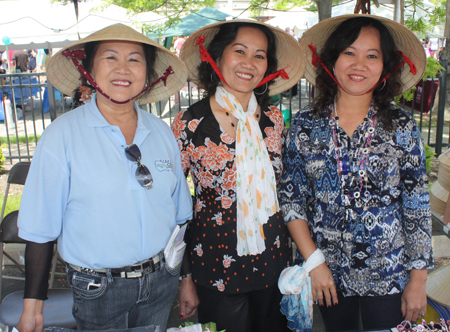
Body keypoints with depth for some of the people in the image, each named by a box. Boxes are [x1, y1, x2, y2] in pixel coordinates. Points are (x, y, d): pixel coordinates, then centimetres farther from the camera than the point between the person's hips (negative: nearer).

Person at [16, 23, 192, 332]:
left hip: (161, 281, 4)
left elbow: (180, 214, 7)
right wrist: (33, 305, -7)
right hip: (98, 291, -3)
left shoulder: (162, 133, 0)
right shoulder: (61, 136, -11)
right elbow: (41, 228, -9)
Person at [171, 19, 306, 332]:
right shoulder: (190, 123, -13)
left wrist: (293, 261, 12)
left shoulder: (274, 118, -1)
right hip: (216, 268, -3)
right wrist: (184, 277, -6)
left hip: (273, 262, 4)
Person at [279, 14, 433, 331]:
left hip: (389, 277, 0)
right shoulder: (305, 124, -5)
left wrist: (418, 280, -2)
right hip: (329, 275, 1)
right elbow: (290, 198, -2)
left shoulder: (402, 127, -6)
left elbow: (418, 209, -3)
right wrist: (314, 262, -8)